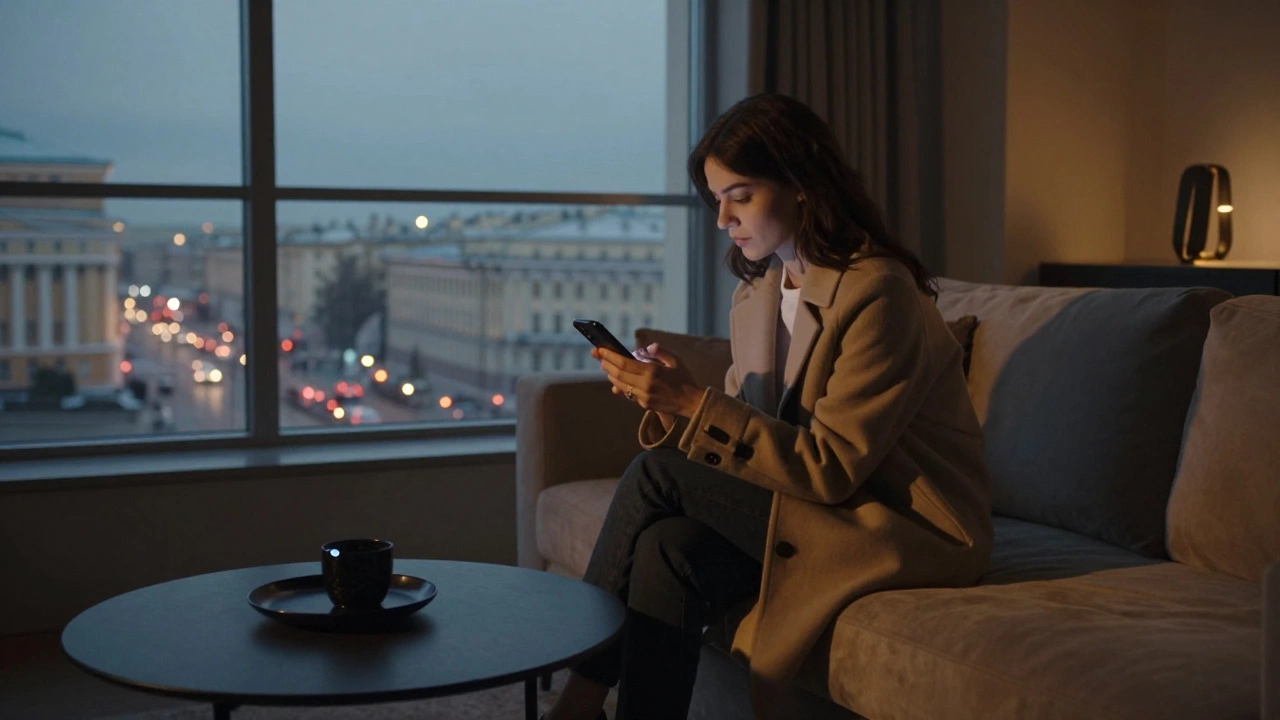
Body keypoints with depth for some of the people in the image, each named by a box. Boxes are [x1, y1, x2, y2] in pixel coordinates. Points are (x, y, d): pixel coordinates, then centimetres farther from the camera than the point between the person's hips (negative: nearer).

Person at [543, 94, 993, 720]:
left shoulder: (879, 292, -17)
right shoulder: (756, 292, 8)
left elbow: (833, 467, -21)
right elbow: (745, 426, 8)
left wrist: (694, 404, -25)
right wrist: (671, 400, -13)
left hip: (908, 527, -7)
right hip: (820, 501, 7)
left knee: (656, 474, -18)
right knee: (670, 549, -21)